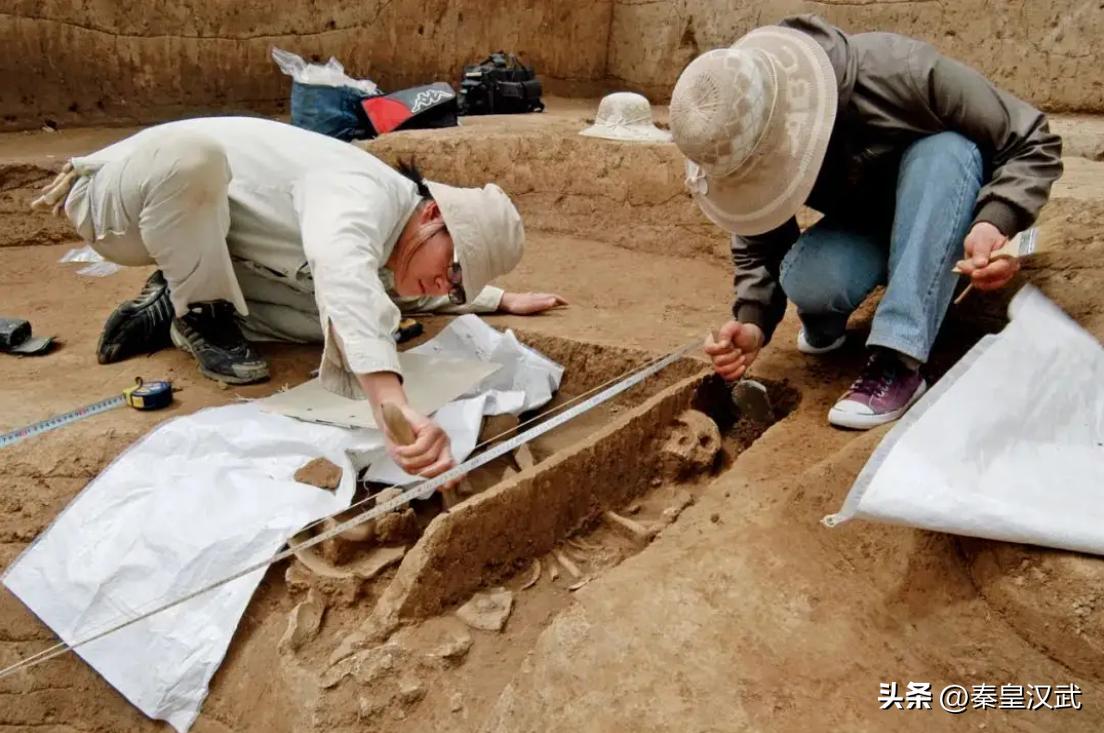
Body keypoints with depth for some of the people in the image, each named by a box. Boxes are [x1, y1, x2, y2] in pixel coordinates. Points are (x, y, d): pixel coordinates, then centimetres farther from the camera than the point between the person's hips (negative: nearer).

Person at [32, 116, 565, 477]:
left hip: (200, 232, 7)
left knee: (331, 319, -10)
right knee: (188, 149, -43)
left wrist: (503, 300, 16)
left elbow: (427, 293, 22)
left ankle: (171, 310, 4)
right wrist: (394, 405, -68)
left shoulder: (388, 254, -3)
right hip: (121, 198, -7)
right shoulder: (366, 195, -33)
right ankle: (203, 316, -17)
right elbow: (341, 275, -56)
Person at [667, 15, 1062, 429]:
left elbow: (1033, 144, -22)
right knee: (805, 276, -34)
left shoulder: (901, 72, -31)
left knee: (944, 152, -36)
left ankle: (898, 364, -35)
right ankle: (824, 328, 2)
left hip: (947, 225, 0)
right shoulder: (744, 151, -22)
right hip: (862, 231, 1)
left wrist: (996, 222, -41)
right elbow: (759, 246, -9)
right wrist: (753, 321, -28)